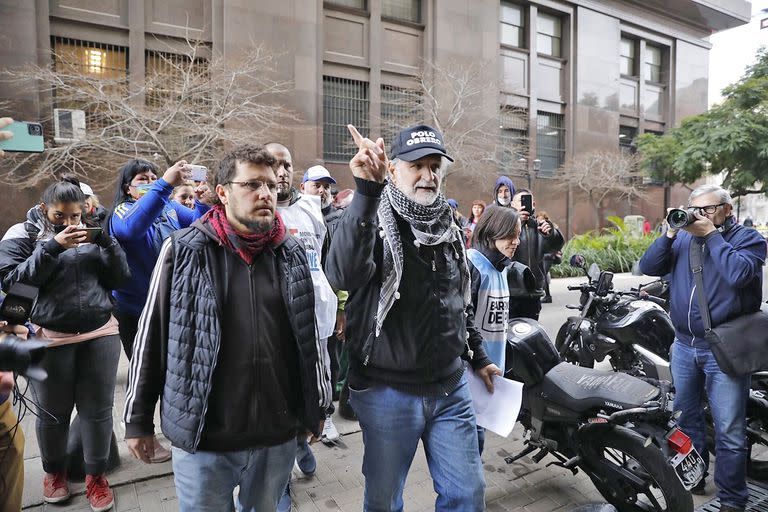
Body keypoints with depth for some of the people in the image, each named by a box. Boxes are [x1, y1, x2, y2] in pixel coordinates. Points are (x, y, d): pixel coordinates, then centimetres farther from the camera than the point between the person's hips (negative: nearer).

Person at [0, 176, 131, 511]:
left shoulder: (90, 233, 10)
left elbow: (121, 277, 5)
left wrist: (105, 241, -10)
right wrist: (53, 247, -17)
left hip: (101, 334, 2)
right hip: (49, 341, -2)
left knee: (98, 410, 7)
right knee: (53, 414, 11)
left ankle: (96, 475, 26)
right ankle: (54, 471, 37)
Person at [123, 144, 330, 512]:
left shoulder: (292, 253, -1)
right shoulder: (183, 250, -8)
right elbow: (151, 338, -1)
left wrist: (317, 405, 12)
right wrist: (138, 420, 3)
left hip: (277, 435, 3)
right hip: (202, 439, -2)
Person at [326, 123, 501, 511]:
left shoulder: (449, 227, 7)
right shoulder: (372, 220, -12)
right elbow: (342, 275, -35)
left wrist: (477, 357, 20)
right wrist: (366, 191, -42)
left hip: (451, 390, 5)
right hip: (388, 393, -4)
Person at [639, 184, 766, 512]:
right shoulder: (683, 238, 8)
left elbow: (738, 273, -24)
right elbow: (648, 267, -2)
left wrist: (711, 234, -18)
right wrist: (670, 234, -11)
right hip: (684, 344, 5)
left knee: (729, 432, 2)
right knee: (686, 418, 19)